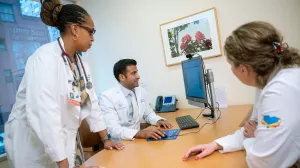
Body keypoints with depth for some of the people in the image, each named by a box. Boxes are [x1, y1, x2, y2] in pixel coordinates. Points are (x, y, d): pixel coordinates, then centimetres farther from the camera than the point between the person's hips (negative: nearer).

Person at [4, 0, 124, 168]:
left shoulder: (80, 63, 2)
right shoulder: (45, 58, -22)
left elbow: (91, 102, 6)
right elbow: (45, 113, -31)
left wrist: (106, 138, 6)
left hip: (68, 141, 7)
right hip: (38, 146, -7)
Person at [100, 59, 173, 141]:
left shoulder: (142, 92, 4)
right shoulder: (107, 97, -15)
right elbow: (113, 129, -24)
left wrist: (159, 120, -5)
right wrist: (141, 133, -37)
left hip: (137, 140, 6)